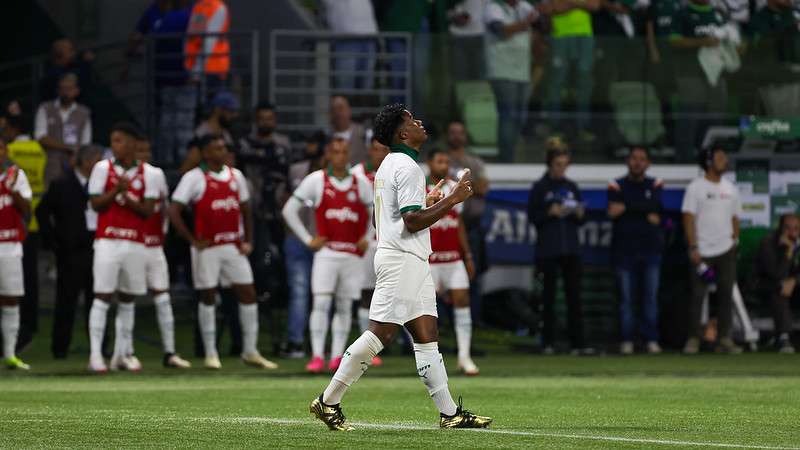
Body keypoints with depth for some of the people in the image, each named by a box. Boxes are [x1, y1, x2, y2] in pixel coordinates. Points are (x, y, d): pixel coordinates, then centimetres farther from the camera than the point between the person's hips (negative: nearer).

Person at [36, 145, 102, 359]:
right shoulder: (62, 185, -2)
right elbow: (42, 211, 0)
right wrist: (51, 240, -5)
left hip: (97, 248, 4)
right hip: (71, 251, -4)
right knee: (66, 299, 0)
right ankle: (60, 347, 5)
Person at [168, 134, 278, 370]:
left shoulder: (235, 175, 10)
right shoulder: (194, 178, -7)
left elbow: (245, 210, 17)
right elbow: (173, 211, -11)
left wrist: (248, 241, 6)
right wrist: (193, 241, -12)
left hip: (234, 245, 5)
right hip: (208, 247, -5)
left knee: (248, 293, 1)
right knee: (208, 297, 1)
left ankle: (250, 351, 9)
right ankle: (211, 353, 9)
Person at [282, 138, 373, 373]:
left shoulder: (361, 183, 8)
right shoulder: (316, 180, 1)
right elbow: (289, 210, 4)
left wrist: (367, 239, 9)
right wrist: (308, 239, -1)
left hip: (353, 254, 2)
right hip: (326, 251, -2)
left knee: (344, 307, 5)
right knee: (321, 303, -11)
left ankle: (337, 356, 9)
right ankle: (317, 356, -12)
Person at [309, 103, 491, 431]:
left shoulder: (389, 165, 19)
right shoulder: (407, 167, -13)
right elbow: (412, 221, -20)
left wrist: (428, 202, 24)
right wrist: (451, 200, -14)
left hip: (412, 263, 11)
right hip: (402, 259, -11)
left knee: (427, 338, 6)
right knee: (380, 334, -11)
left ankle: (450, 413, 3)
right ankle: (328, 401, -6)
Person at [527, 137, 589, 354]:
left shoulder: (571, 187, 11)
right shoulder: (540, 188, -1)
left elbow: (581, 220, 14)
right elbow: (532, 216, -4)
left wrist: (579, 214, -7)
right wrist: (550, 213, -18)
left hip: (571, 248, 4)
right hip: (548, 249, -3)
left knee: (574, 295, -2)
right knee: (549, 296, 1)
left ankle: (577, 343, -3)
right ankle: (548, 342, 7)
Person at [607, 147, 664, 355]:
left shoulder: (655, 185, 11)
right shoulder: (617, 186, 5)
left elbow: (656, 205, -6)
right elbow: (613, 212, -12)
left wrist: (627, 207, -10)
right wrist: (646, 215, -15)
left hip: (650, 250, 1)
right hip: (624, 250, -1)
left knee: (651, 297, 1)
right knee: (626, 297, -2)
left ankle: (652, 340, 4)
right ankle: (626, 341, 2)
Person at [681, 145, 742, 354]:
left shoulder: (730, 188, 12)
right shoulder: (695, 188, -3)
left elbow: (735, 218, 17)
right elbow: (689, 218, -7)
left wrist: (734, 241, 6)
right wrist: (693, 248, -14)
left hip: (726, 251, 4)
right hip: (702, 251, -4)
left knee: (726, 294, 2)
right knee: (697, 295, -4)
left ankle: (725, 339, 5)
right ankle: (693, 339, 2)